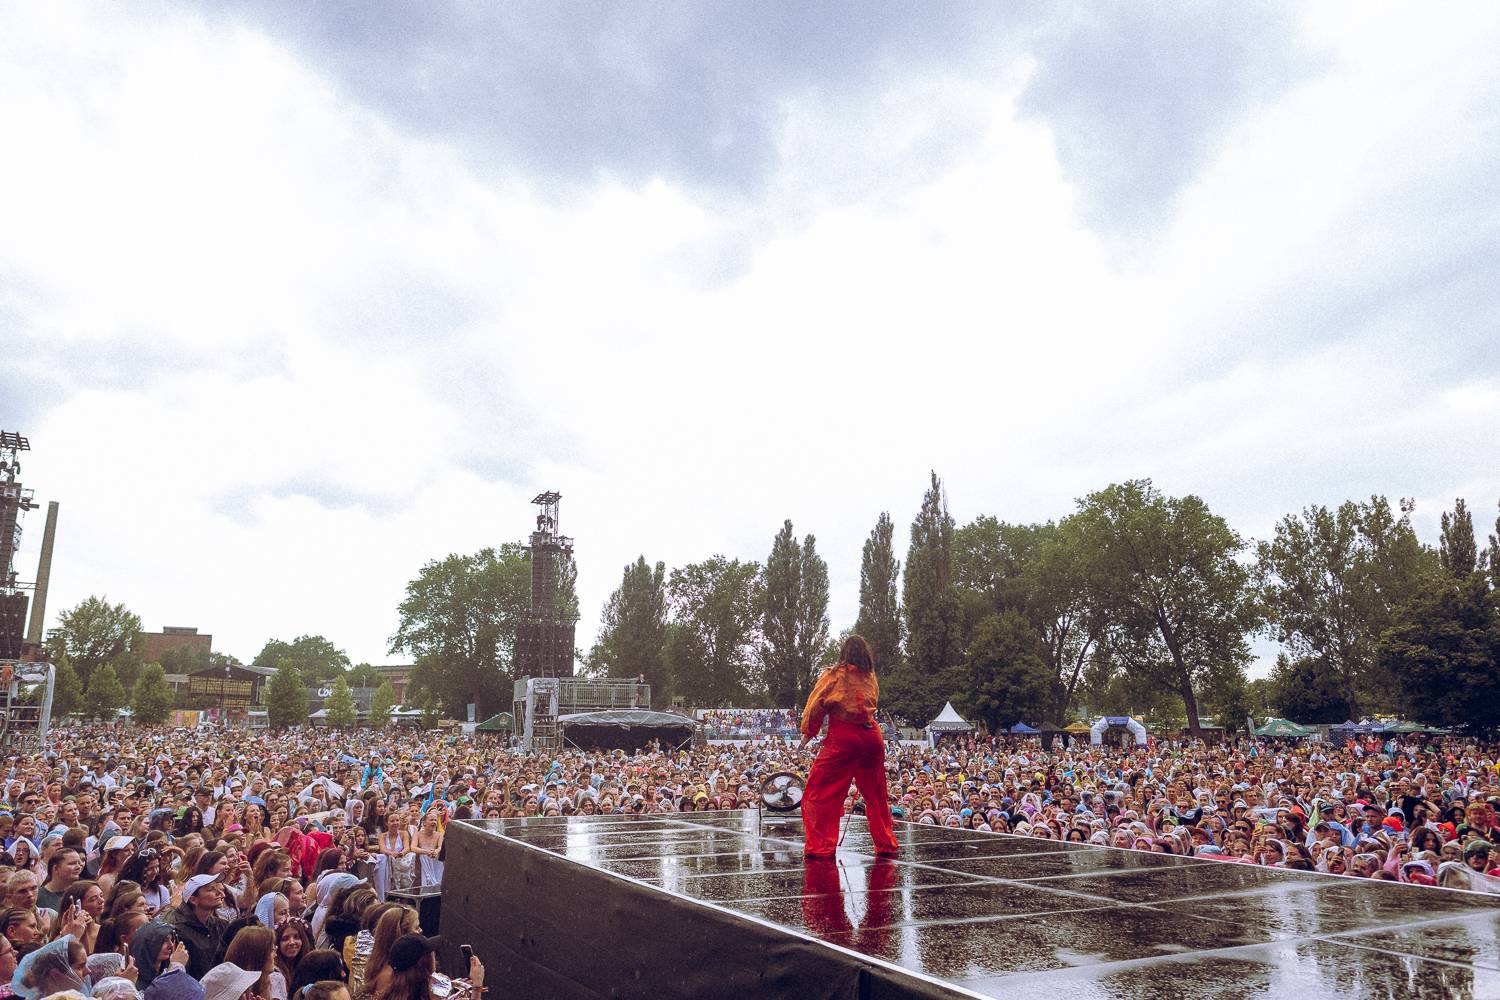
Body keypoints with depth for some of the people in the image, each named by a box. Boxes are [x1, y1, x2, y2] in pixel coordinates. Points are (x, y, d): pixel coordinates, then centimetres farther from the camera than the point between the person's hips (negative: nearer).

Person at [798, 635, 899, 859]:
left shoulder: (835, 674, -2)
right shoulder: (871, 678, 10)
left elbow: (817, 704, -1)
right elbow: (873, 706, 16)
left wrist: (808, 732, 9)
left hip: (843, 737, -5)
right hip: (872, 737, 5)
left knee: (820, 792, 1)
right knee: (876, 794, 18)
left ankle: (820, 847, -4)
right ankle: (886, 844, 25)